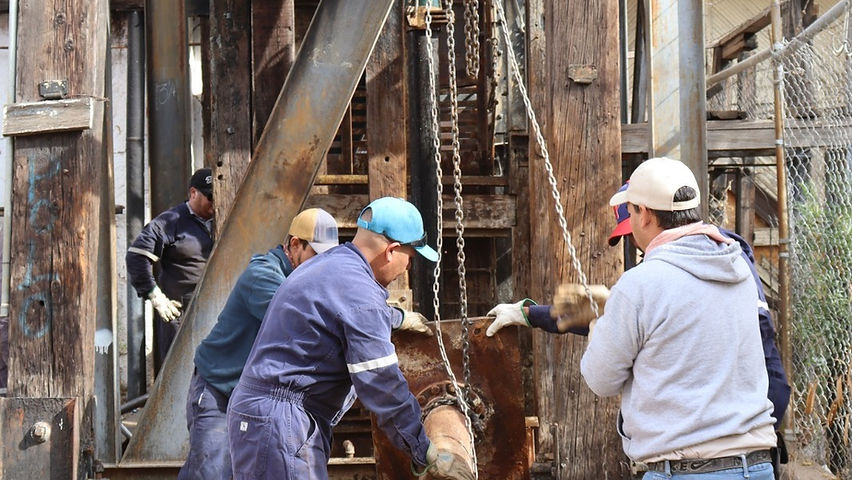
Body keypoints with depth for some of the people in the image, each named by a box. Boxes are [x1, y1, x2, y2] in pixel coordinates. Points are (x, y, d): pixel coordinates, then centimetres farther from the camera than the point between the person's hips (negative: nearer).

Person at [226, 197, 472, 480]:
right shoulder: (358, 291, -16)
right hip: (280, 422, -11)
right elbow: (381, 386, -17)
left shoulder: (327, 265, 17)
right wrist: (427, 456, -10)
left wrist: (398, 318, 54)